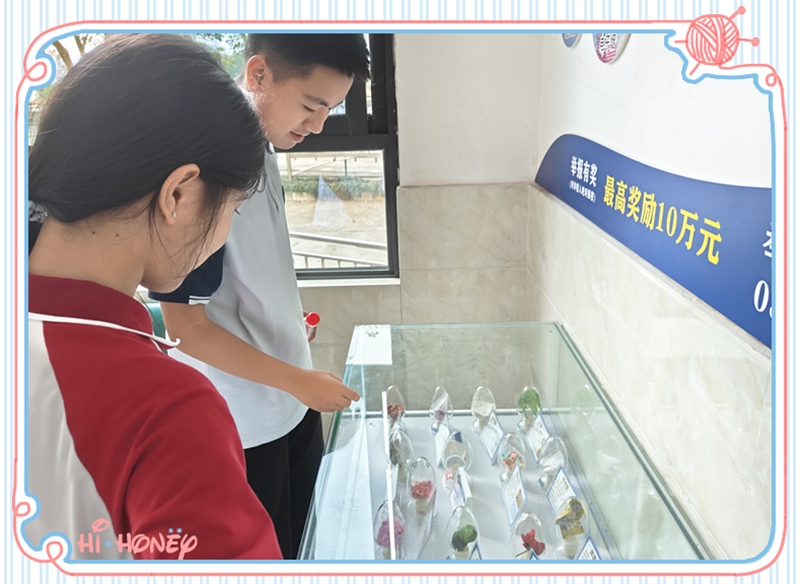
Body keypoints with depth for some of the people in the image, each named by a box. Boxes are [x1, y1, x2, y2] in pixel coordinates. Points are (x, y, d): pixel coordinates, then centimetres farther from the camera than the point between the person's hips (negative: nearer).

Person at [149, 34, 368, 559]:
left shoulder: (263, 150, -1)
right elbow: (186, 326, -24)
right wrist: (299, 380, -20)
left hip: (293, 401, 8)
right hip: (243, 425, -8)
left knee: (308, 540, 22)